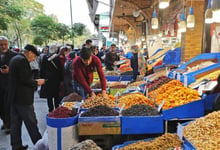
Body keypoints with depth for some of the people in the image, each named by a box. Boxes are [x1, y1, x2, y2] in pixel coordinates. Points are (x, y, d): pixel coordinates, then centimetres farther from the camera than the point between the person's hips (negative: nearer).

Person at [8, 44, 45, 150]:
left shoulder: (15, 59, 14)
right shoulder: (22, 60, -18)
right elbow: (25, 80, -23)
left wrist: (34, 82, 11)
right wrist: (37, 82, -7)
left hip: (14, 96, 10)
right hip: (22, 98, -10)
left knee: (15, 122, 15)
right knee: (31, 122, 1)